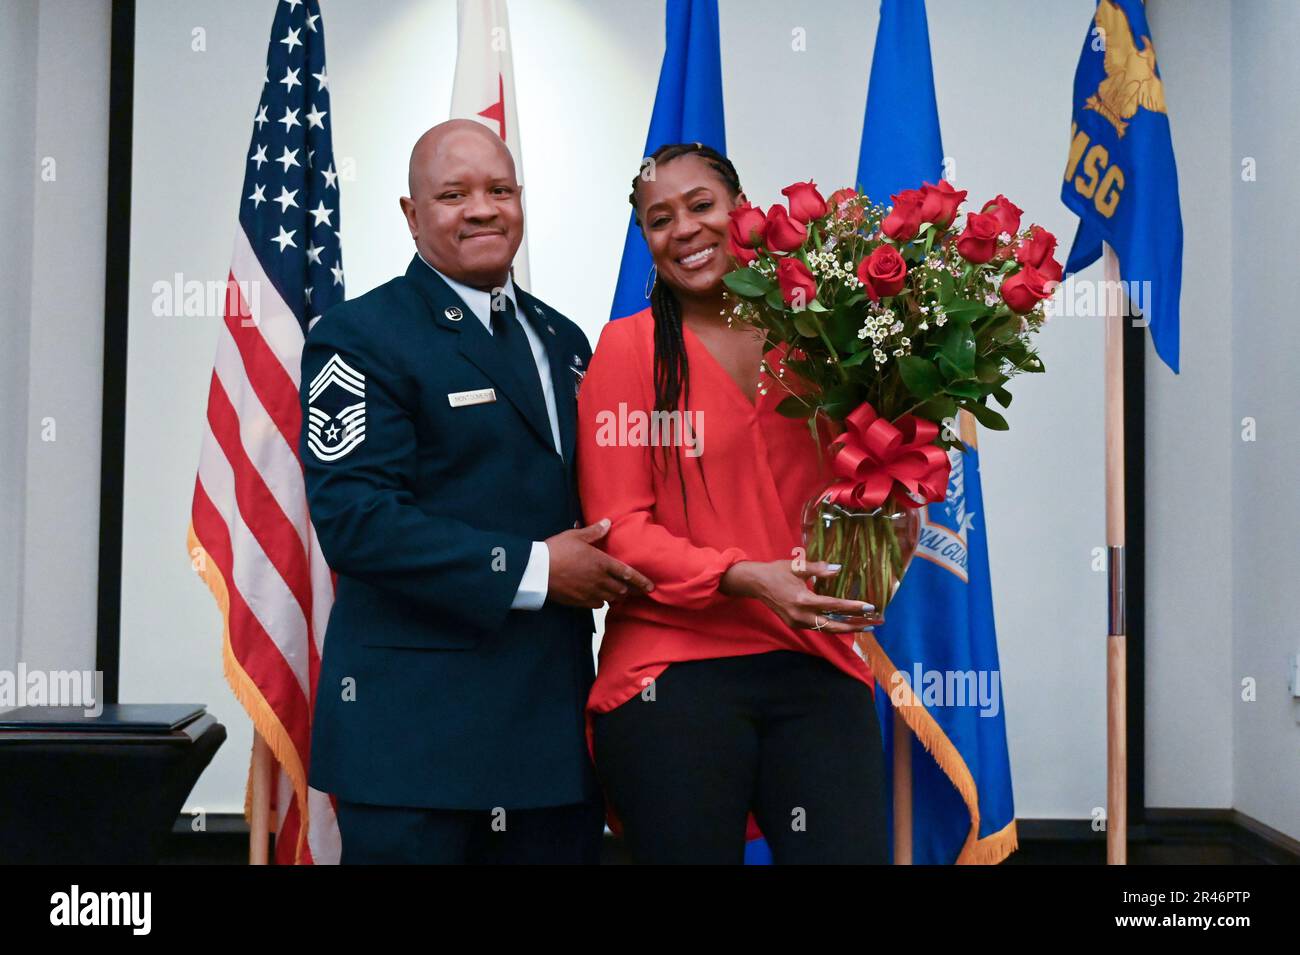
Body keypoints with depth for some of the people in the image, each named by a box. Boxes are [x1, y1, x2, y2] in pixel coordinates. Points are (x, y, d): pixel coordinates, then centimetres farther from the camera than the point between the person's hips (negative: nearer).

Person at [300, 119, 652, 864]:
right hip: (417, 723, -6)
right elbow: (353, 518, -17)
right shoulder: (361, 337, -6)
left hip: (557, 716, 6)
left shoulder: (564, 340, 16)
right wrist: (529, 570, -17)